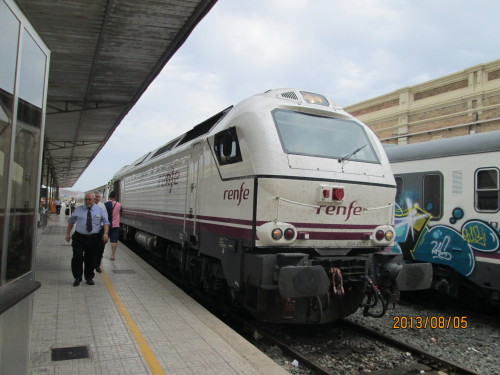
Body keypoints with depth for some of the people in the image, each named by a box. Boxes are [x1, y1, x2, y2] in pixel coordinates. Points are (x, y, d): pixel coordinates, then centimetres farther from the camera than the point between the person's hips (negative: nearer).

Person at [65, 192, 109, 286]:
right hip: (79, 237, 0)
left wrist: (105, 233, -13)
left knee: (90, 259, 8)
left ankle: (89, 278, 25)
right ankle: (77, 278, 9)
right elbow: (71, 221, 14)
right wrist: (68, 233, 8)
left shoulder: (100, 210, 5)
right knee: (77, 257, -8)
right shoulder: (78, 209, 8)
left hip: (93, 238, 0)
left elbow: (106, 222, 2)